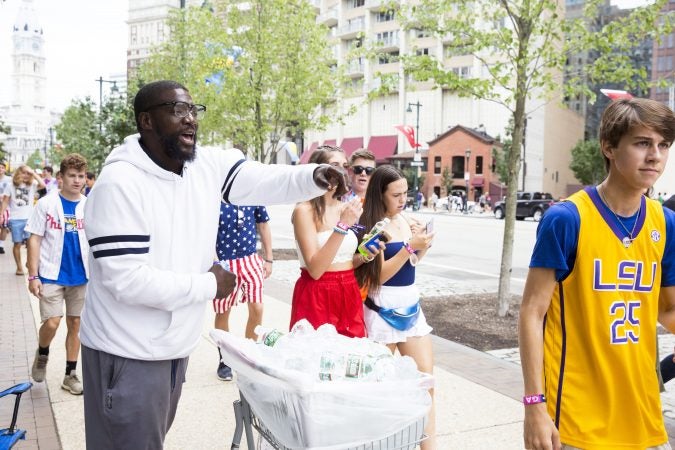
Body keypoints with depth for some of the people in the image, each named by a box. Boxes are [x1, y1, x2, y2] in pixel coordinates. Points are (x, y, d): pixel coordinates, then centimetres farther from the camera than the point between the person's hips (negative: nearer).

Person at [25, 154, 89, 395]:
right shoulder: (46, 204, -6)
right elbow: (34, 239, -4)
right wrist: (33, 275, -9)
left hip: (80, 276, 3)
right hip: (51, 275, -2)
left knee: (75, 324, 9)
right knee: (52, 323, -8)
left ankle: (70, 375, 21)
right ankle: (42, 354, 25)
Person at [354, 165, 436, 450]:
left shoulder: (405, 220, 7)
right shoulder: (372, 225, -10)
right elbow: (380, 274, -15)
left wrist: (423, 245, 1)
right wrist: (410, 245, -22)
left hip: (411, 305, 7)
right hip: (383, 309, -7)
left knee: (425, 376, 4)